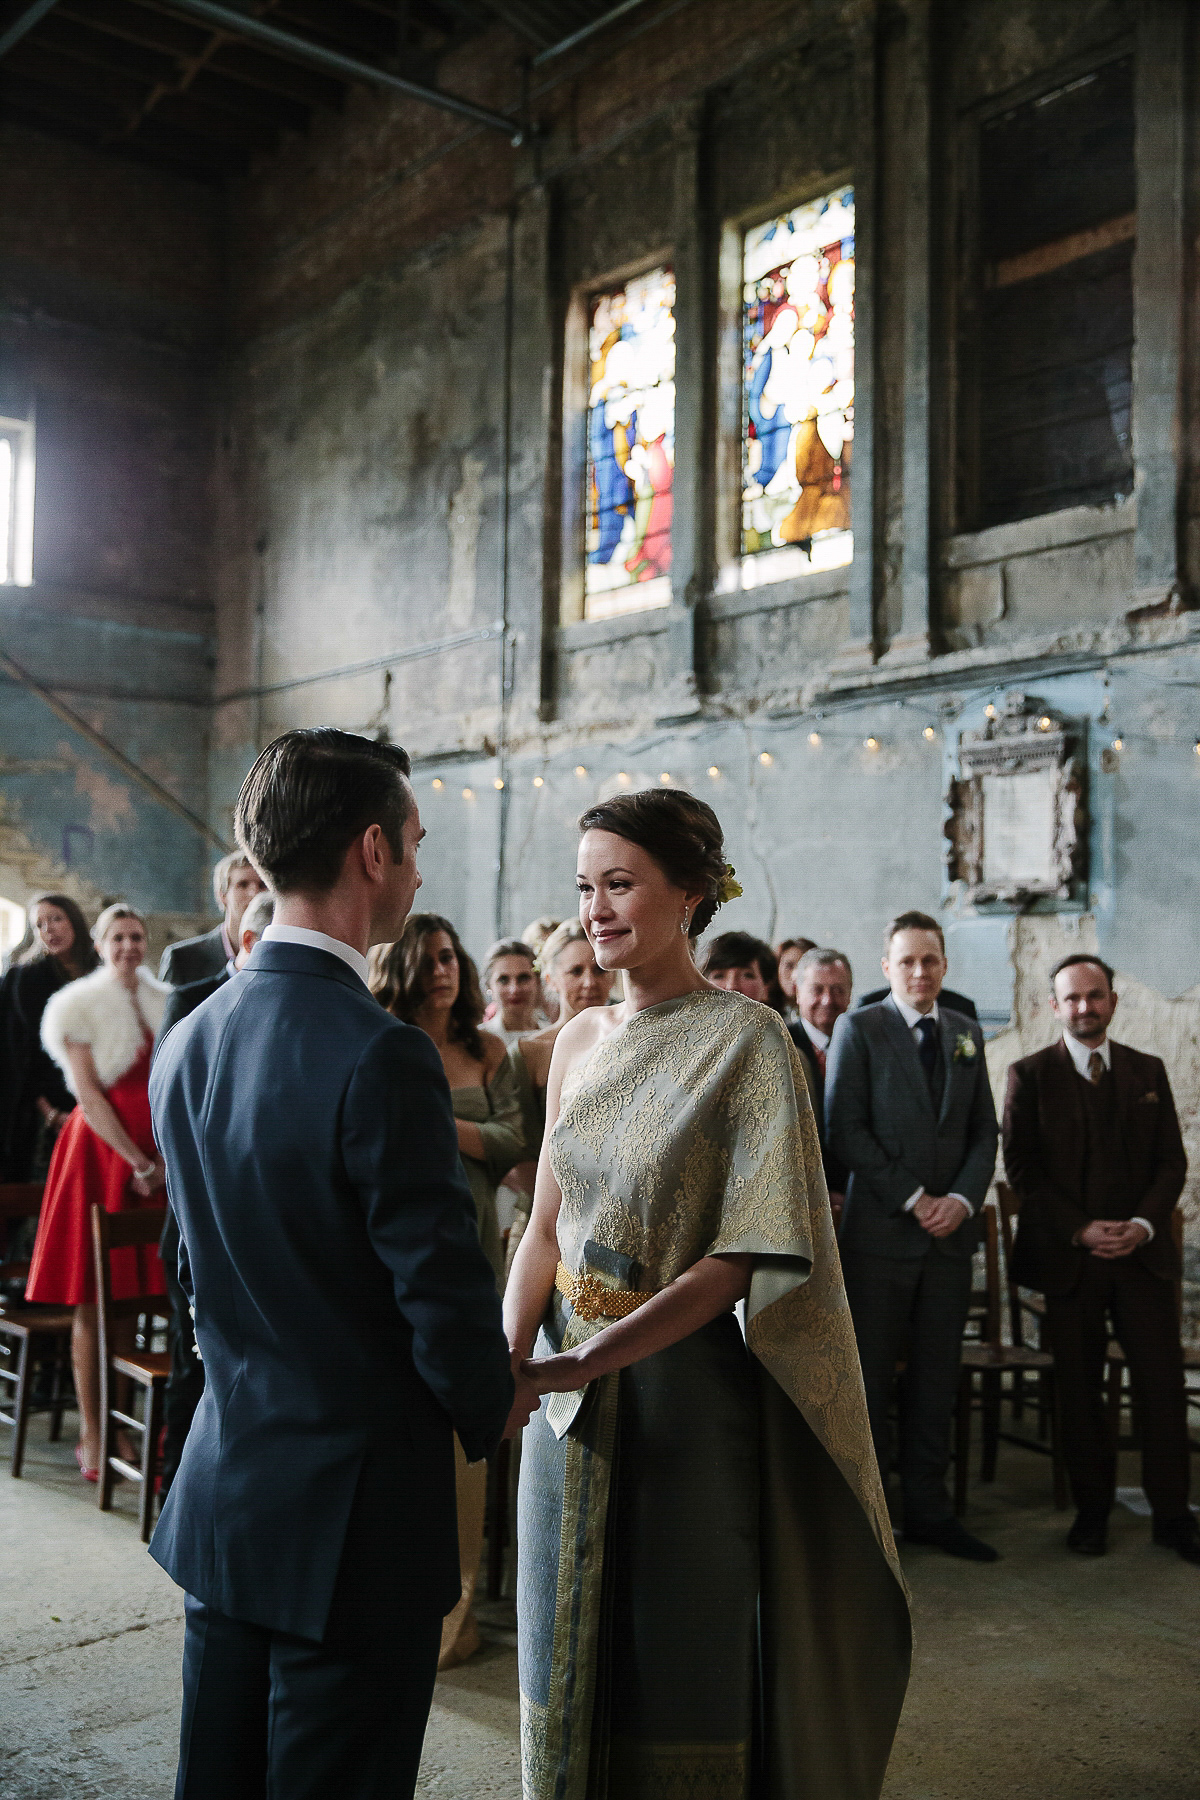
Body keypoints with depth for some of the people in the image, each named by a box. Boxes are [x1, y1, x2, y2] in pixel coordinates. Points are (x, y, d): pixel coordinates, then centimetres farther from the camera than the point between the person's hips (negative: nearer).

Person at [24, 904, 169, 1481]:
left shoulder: (163, 1004, 12)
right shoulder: (79, 1007, -2)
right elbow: (89, 1096, -9)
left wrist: (164, 1160, -2)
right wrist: (138, 1162, -14)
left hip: (157, 1158, 5)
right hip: (101, 1150, -4)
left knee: (132, 1293, 8)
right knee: (94, 1302, -1)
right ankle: (92, 1435, 5)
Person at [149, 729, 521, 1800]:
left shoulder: (188, 1042, 1)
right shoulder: (381, 1055, -24)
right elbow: (443, 1284, -20)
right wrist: (491, 1411, 0)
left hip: (222, 1496, 8)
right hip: (353, 1510, -7)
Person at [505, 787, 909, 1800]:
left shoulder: (747, 1040, -13)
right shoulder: (580, 1039, 5)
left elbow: (740, 1257, -18)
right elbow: (547, 1224, 9)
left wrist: (576, 1364, -25)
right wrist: (508, 1356, -8)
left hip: (685, 1391, -5)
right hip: (569, 1408, 6)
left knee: (678, 1672, 10)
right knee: (567, 1654, 18)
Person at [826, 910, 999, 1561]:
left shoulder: (966, 1032, 13)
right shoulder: (859, 1029, -3)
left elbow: (984, 1129, 12)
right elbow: (845, 1130, -9)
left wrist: (963, 1199, -4)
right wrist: (914, 1200, -12)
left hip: (950, 1230, 5)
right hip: (879, 1232, -4)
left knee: (935, 1379, 10)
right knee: (869, 1380, 2)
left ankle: (928, 1509, 21)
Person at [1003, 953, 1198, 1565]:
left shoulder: (1148, 1071, 11)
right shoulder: (1030, 1074, 2)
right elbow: (1021, 1168, -2)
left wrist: (1143, 1224, -7)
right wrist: (1080, 1230, -11)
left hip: (1143, 1253, 2)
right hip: (1068, 1259, -2)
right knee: (1080, 1392, 5)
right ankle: (1092, 1509, 19)